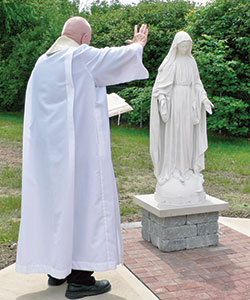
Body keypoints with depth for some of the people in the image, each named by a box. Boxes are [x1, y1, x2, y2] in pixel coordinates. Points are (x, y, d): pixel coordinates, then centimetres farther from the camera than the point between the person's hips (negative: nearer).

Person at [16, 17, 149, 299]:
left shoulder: (42, 62, 13)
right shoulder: (82, 56, -8)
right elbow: (122, 56, 2)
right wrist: (138, 44, 23)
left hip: (46, 147, 8)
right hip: (78, 145, -8)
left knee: (53, 199, 13)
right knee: (82, 199, -2)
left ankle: (56, 269, 24)